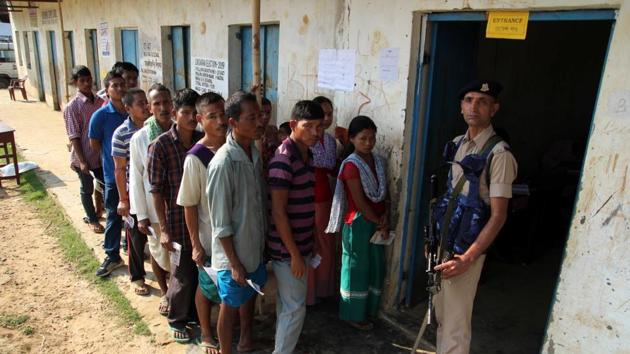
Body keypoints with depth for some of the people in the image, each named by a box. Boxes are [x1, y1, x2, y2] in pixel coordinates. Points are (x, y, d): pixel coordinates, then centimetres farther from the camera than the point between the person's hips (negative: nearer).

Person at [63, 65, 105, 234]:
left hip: (101, 153, 5)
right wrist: (81, 160, -16)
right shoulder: (72, 106, -14)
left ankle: (97, 211, 41)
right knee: (87, 189, 11)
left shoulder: (99, 101, 0)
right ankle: (92, 219, 28)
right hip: (84, 155, -5)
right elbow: (74, 136, -14)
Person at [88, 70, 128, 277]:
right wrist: (113, 157, 1)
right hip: (114, 174, -2)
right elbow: (94, 144, -1)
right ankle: (112, 256, 21)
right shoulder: (100, 116, -10)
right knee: (114, 216, 8)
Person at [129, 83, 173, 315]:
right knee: (159, 251, 15)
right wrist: (141, 214, -8)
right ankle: (164, 293, 40)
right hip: (155, 206, -1)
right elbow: (136, 179, -7)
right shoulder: (139, 138, -11)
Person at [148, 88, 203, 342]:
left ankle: (194, 314, 40)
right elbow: (156, 190, -10)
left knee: (201, 273, 16)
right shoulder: (161, 145, -12)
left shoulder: (203, 141, -1)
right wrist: (163, 229, -12)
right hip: (178, 222, -4)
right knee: (183, 276, 9)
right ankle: (177, 320, 35)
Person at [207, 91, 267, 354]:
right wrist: (234, 263, -17)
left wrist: (265, 238, 12)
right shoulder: (223, 163, -26)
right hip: (234, 252, -7)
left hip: (256, 246, 8)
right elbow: (220, 222, -21)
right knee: (230, 307, 12)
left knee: (250, 295, 25)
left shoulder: (254, 152, -2)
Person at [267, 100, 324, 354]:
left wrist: (311, 243, 17)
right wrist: (294, 253, -19)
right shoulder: (283, 159, -22)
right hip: (287, 248, -9)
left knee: (287, 304, 20)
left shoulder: (307, 154, 7)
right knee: (295, 307, 3)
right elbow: (278, 212, -22)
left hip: (302, 243, 9)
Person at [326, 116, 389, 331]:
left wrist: (385, 217, -7)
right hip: (358, 222, -7)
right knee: (357, 268, 4)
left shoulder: (378, 161, 7)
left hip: (376, 222, 7)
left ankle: (368, 308, 33)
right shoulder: (351, 165, -15)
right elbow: (359, 202, -17)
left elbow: (384, 193, 7)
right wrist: (378, 223, -12)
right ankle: (353, 315, 20)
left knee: (376, 266, 16)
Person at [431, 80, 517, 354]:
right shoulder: (457, 144, 7)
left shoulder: (499, 153, -16)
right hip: (443, 243, 7)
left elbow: (498, 215, -17)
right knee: (441, 316, 21)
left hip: (465, 249, -7)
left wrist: (467, 259, -20)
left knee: (455, 325, 4)